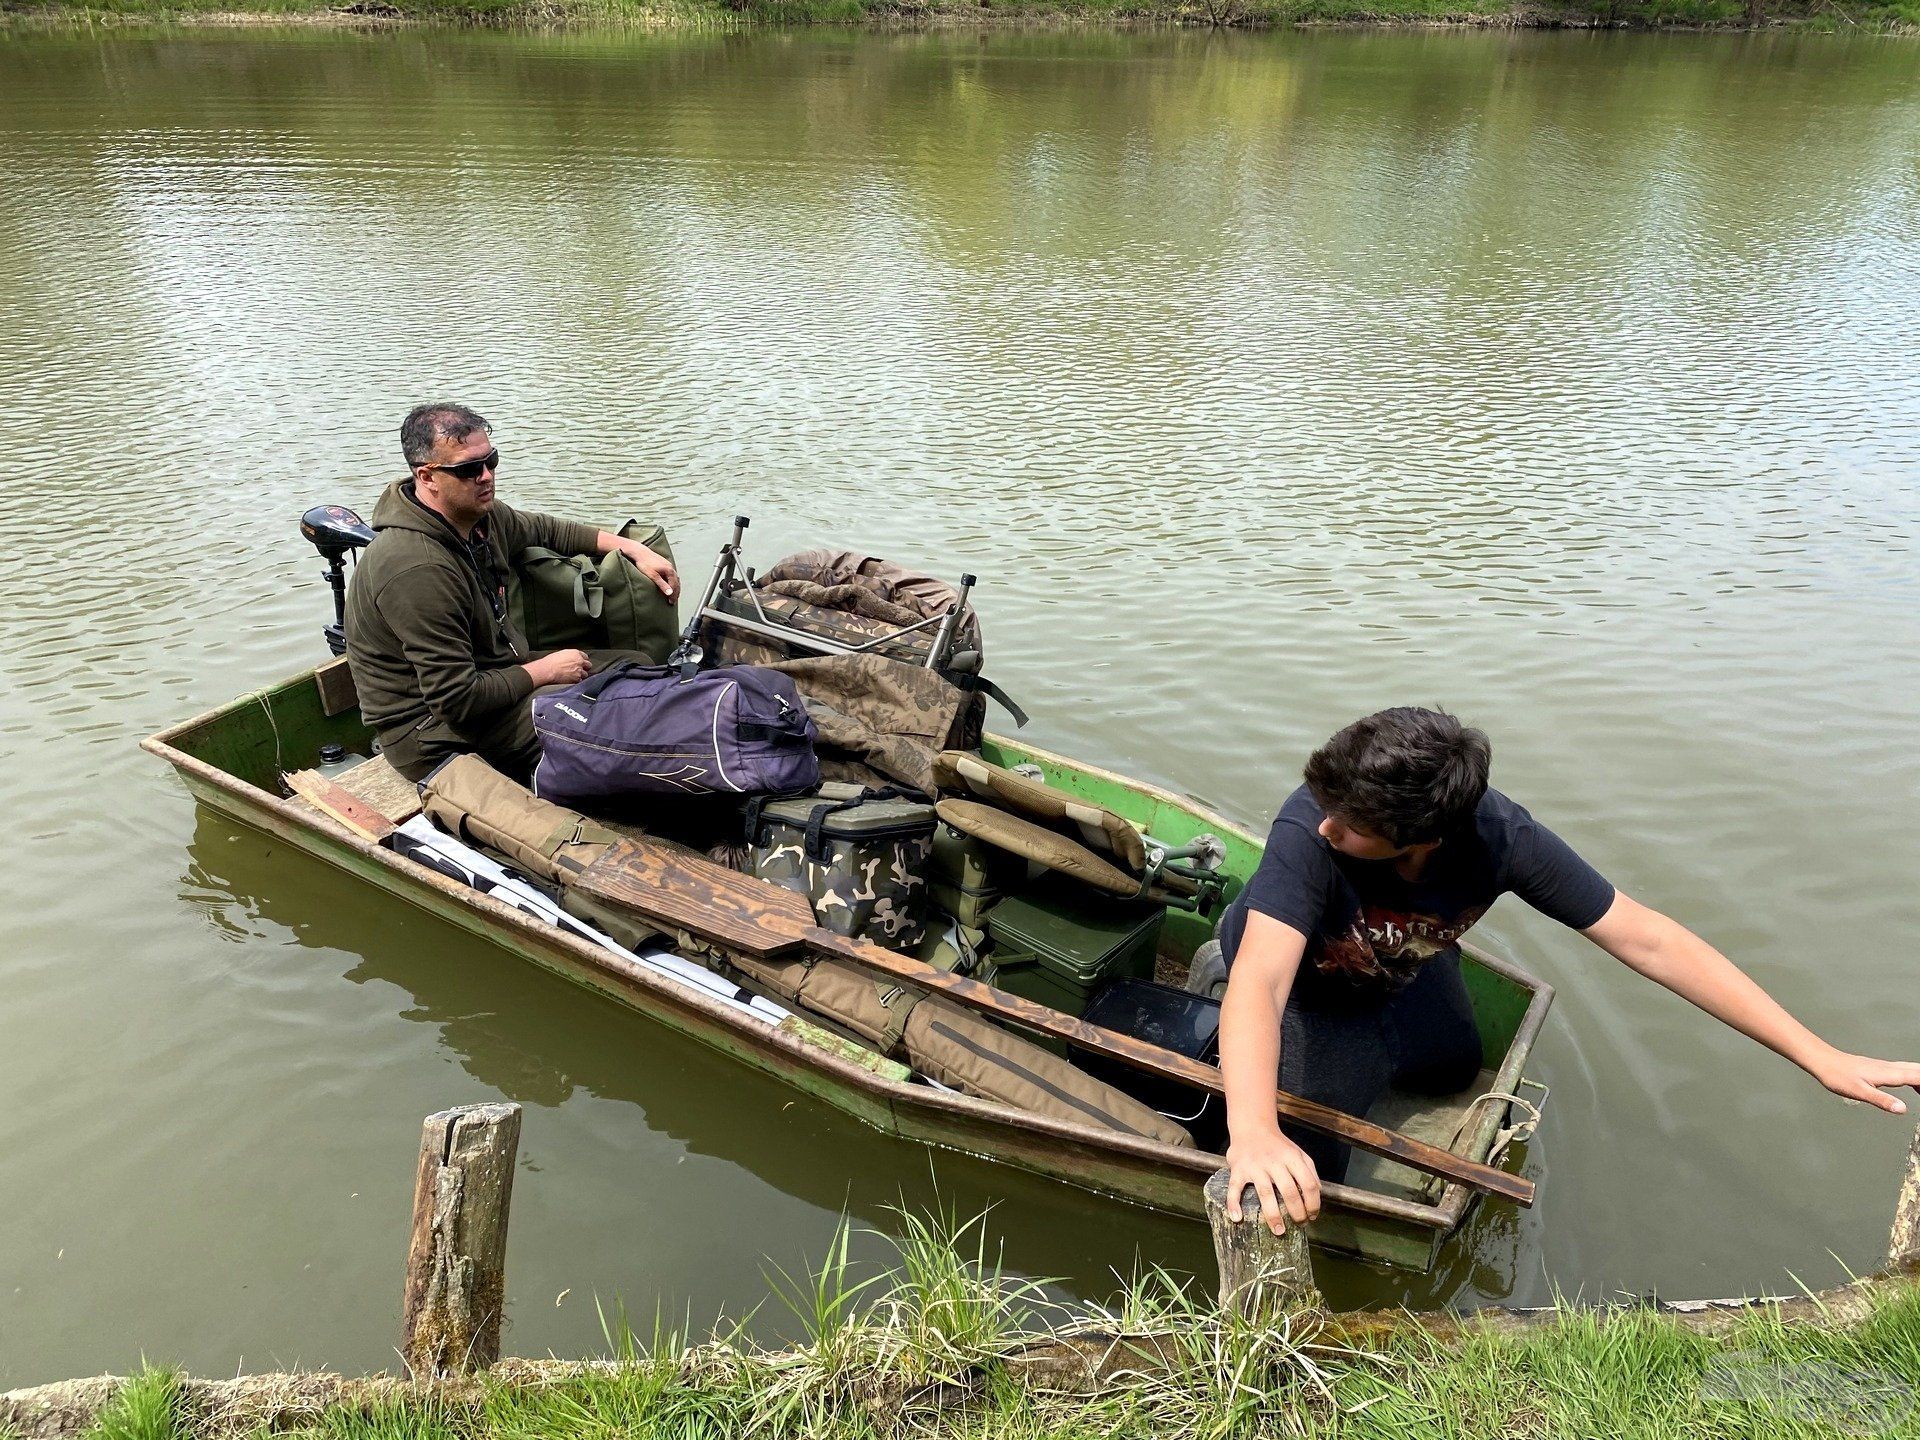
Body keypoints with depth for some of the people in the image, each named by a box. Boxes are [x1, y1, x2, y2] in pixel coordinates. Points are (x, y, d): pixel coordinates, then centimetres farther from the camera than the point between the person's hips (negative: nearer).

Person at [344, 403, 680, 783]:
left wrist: (636, 550, 13)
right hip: (435, 731, -10)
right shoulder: (418, 570, -30)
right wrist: (545, 670, -16)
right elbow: (458, 701, -29)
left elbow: (547, 530, 21)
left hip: (490, 673, 10)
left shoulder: (480, 515, -2)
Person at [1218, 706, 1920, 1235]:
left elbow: (1648, 941, -29)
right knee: (1300, 1172, -9)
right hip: (1297, 980, -4)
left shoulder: (1502, 838, -36)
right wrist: (1253, 1131, -73)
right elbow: (1260, 978, -56)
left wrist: (1819, 1056, -30)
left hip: (1398, 971, 4)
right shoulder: (1309, 828, -47)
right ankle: (1220, 1030, 18)